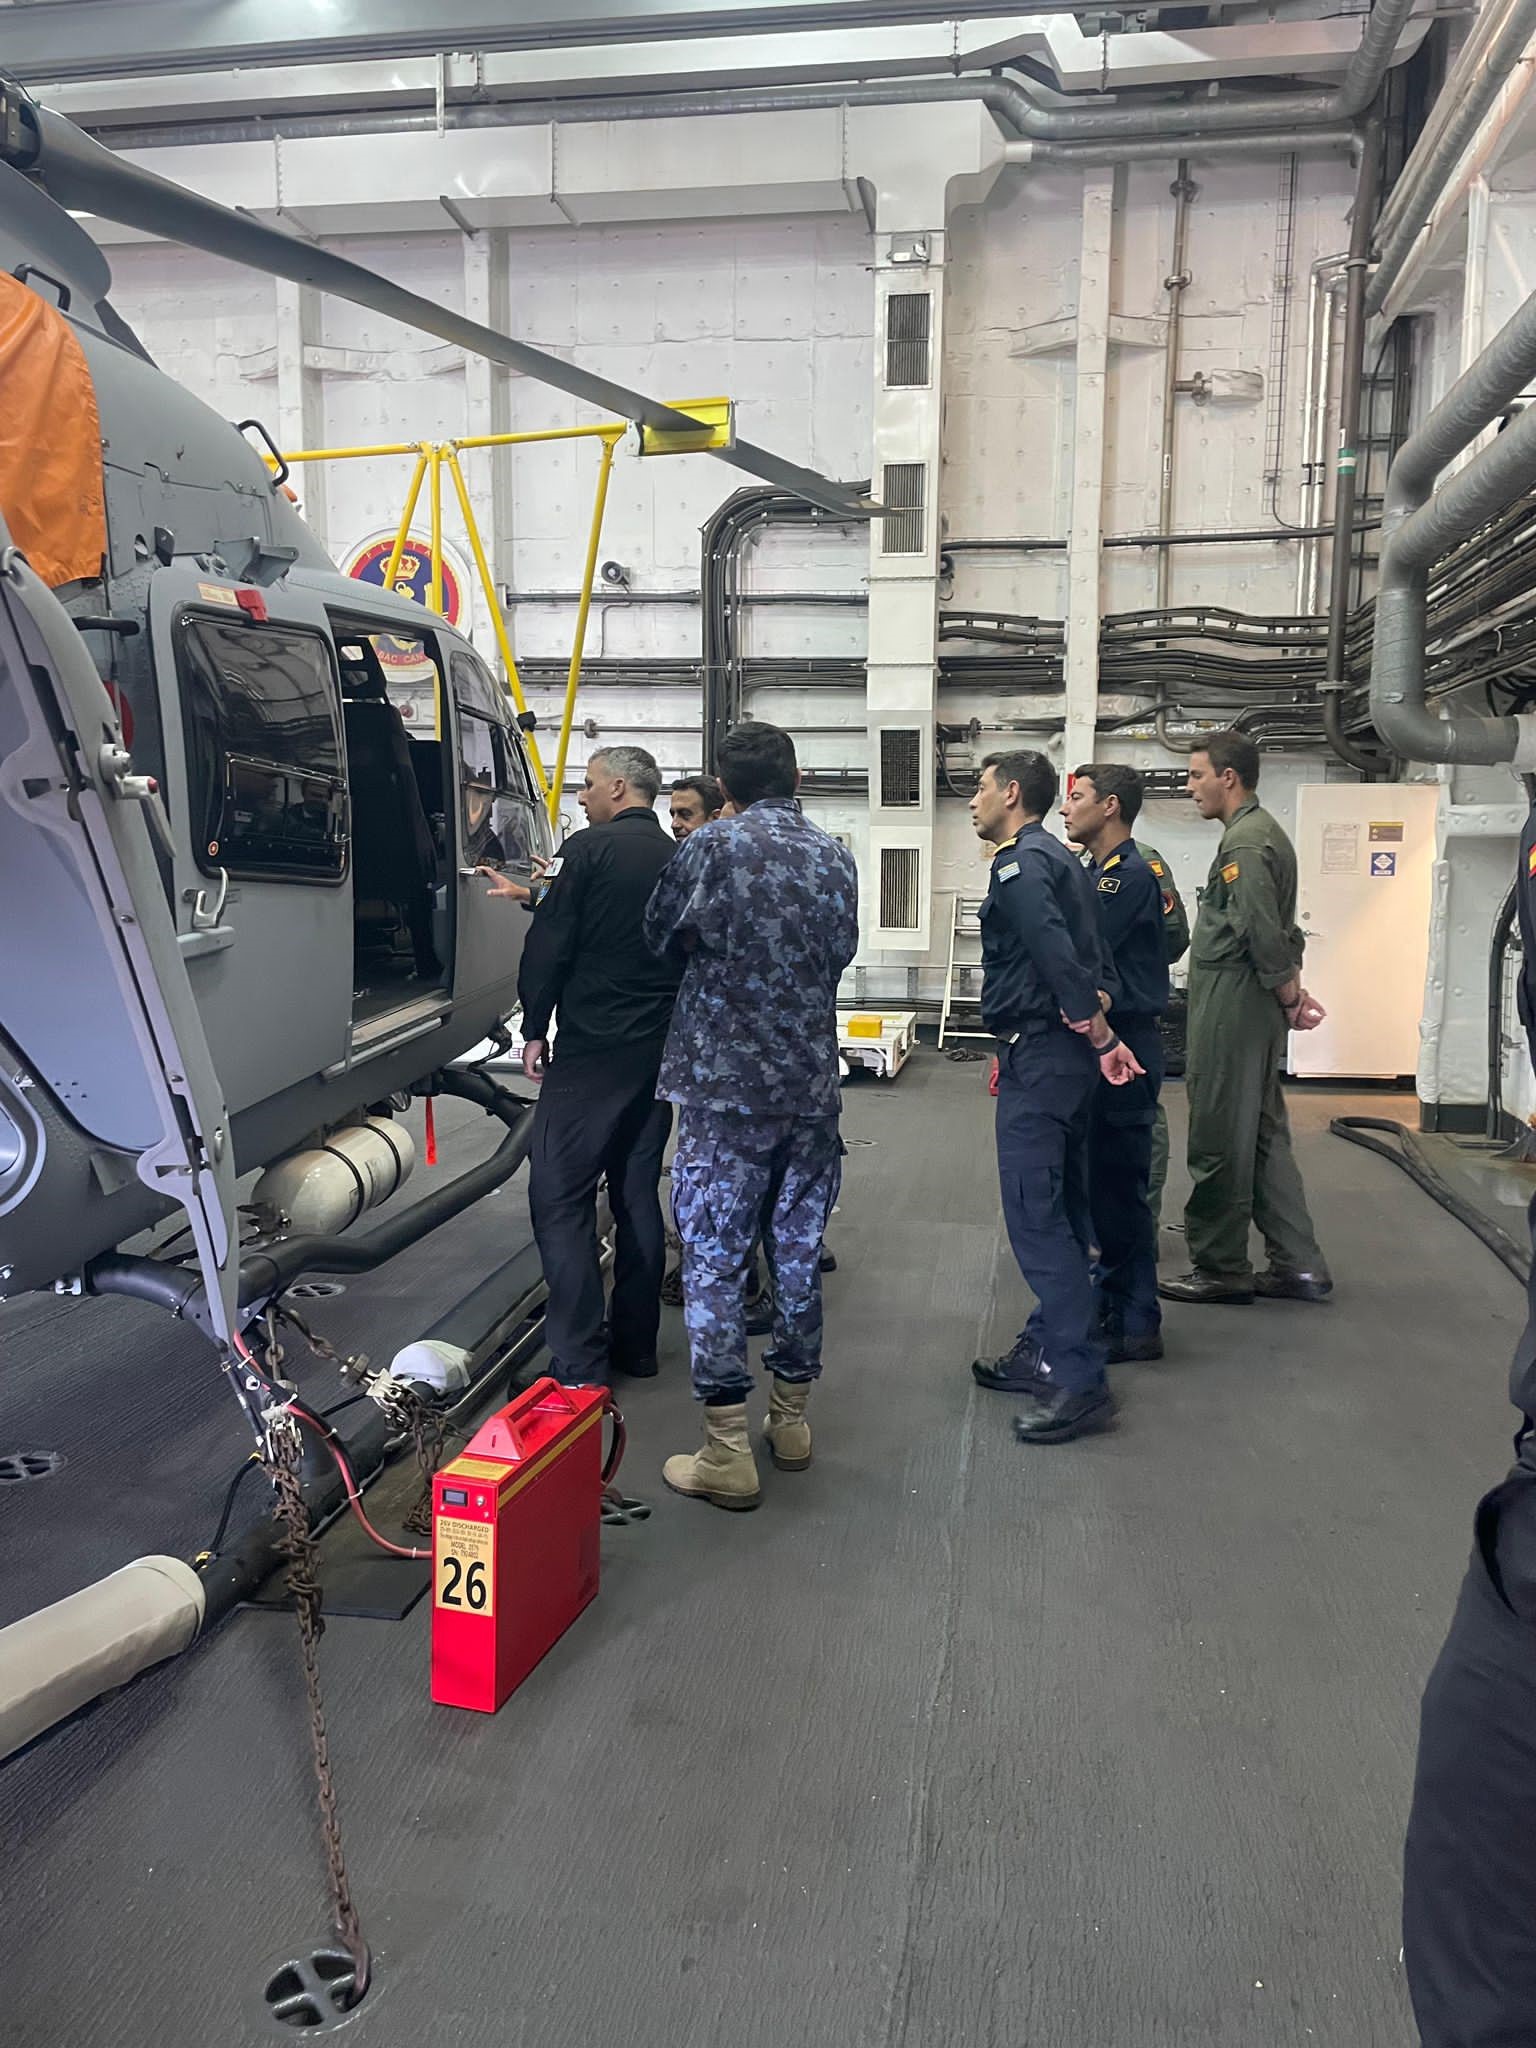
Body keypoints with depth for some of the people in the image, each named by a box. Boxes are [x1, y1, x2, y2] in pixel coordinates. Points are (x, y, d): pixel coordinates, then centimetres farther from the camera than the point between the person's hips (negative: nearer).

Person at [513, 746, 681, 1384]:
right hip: (661, 1050, 7)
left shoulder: (589, 849, -7)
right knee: (637, 1190, 14)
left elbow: (548, 944, -10)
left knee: (560, 1195, -4)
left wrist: (535, 1029, -2)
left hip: (593, 1046, -7)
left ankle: (578, 1364, -8)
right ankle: (635, 1344, 21)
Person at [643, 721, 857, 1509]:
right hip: (811, 1086, 5)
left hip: (724, 1087, -4)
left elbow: (661, 939, 4)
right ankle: (791, 1418, 26)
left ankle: (727, 1451, 2)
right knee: (798, 1250, 14)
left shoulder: (711, 847, -8)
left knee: (715, 1260, 0)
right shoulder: (835, 858, 4)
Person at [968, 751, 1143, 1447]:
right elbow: (1090, 956, 16)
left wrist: (1097, 1033, -19)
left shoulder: (1019, 864, -11)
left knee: (1035, 1212, -10)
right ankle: (1048, 1349, 24)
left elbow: (1055, 952, -23)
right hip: (1061, 1055, 10)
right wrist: (1098, 1025, 9)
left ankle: (1079, 1381, -10)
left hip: (1040, 1052, -10)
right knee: (1058, 1209, 14)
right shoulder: (1059, 860, 19)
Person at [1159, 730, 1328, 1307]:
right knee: (1264, 1137, 13)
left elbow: (1263, 932, -21)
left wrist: (1288, 995, -10)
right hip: (1253, 1012, 10)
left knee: (1219, 1141, -1)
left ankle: (1220, 1269, 8)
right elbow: (1280, 930, 19)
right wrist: (1294, 991, 15)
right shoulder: (1263, 833, 17)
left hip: (1232, 1010, -10)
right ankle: (1298, 1266, 18)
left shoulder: (1245, 842, -15)